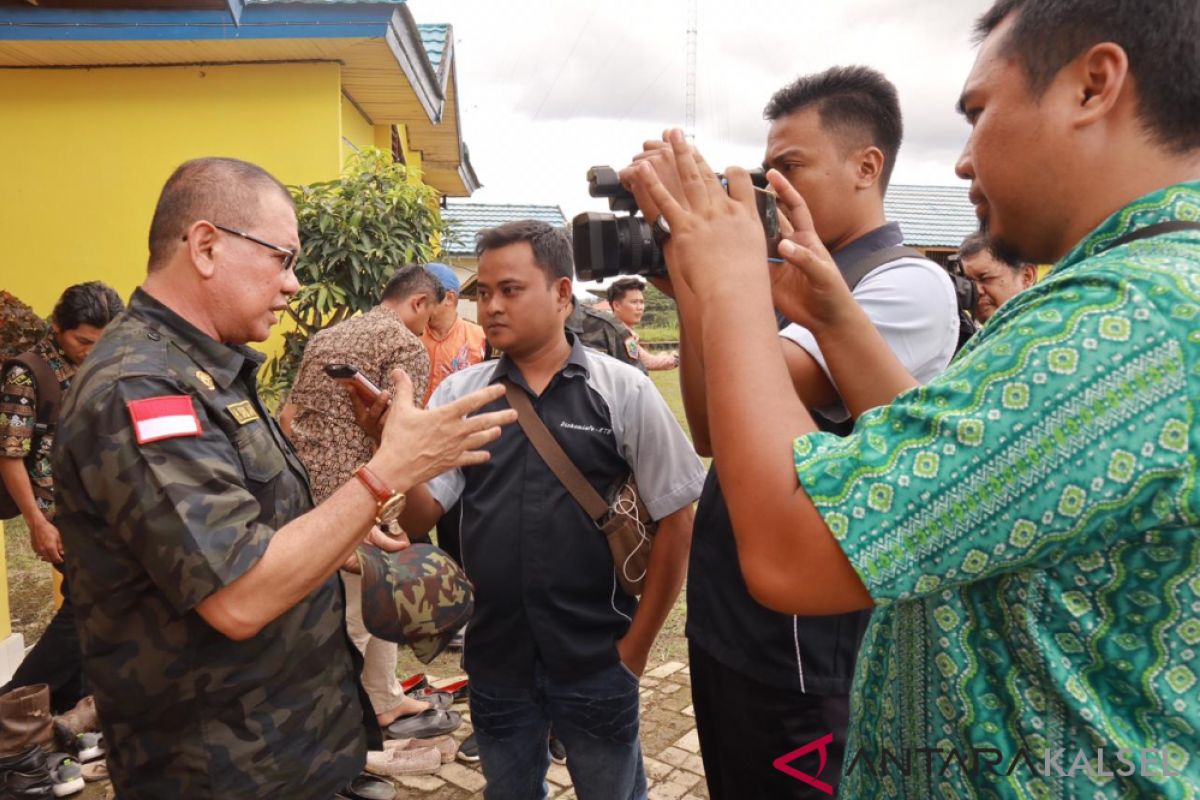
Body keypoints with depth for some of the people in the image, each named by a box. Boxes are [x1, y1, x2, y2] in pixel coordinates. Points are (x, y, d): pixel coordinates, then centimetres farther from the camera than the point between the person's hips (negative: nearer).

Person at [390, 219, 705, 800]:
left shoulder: (623, 391, -9)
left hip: (597, 661, -2)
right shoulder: (457, 395, -1)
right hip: (494, 659, 3)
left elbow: (676, 519, -6)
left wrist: (637, 643, -5)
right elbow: (419, 518, -5)